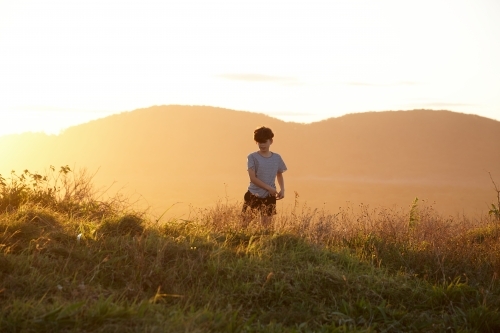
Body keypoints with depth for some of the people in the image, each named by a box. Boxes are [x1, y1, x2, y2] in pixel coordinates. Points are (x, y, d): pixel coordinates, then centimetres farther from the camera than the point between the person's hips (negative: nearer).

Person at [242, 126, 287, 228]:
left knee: (266, 225, 5)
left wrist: (282, 189, 3)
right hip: (253, 195, -3)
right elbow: (253, 178, -13)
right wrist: (269, 188, -17)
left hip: (269, 197, 3)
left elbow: (279, 175, 19)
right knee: (246, 223, -6)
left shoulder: (277, 158, 5)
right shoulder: (252, 157, -6)